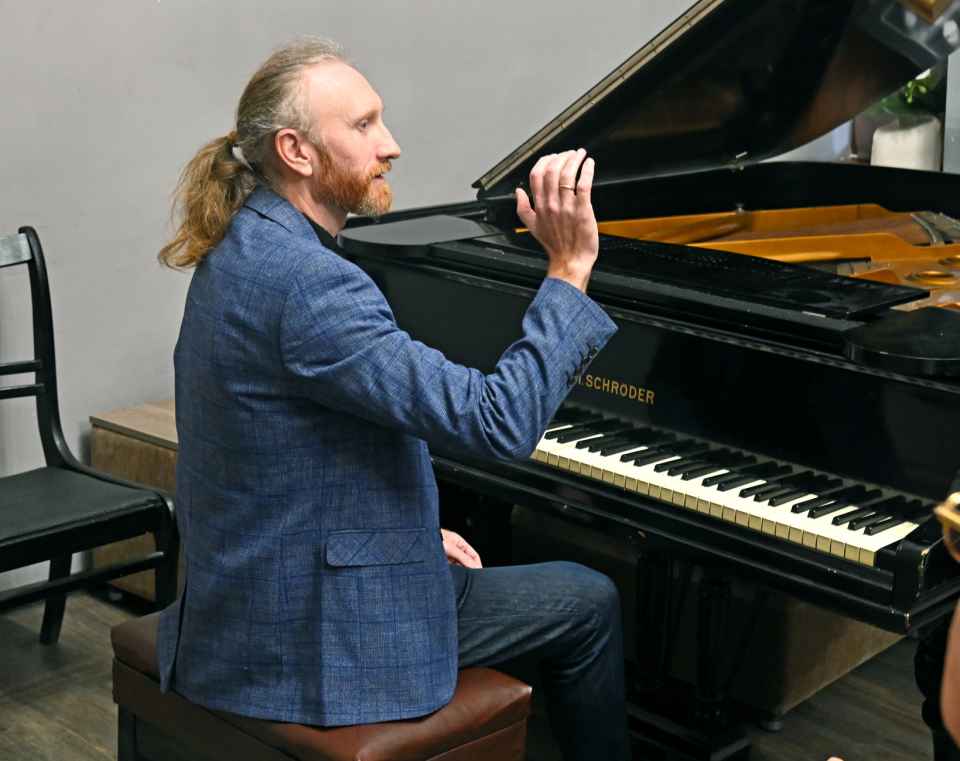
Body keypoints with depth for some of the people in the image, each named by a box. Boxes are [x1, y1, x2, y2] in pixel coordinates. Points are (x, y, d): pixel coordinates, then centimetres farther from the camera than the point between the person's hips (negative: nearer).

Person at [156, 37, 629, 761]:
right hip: (314, 629, -10)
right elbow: (500, 423, -31)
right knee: (590, 601, 8)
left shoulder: (244, 248, 4)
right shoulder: (307, 282, -28)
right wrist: (569, 267, -26)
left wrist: (413, 530, 12)